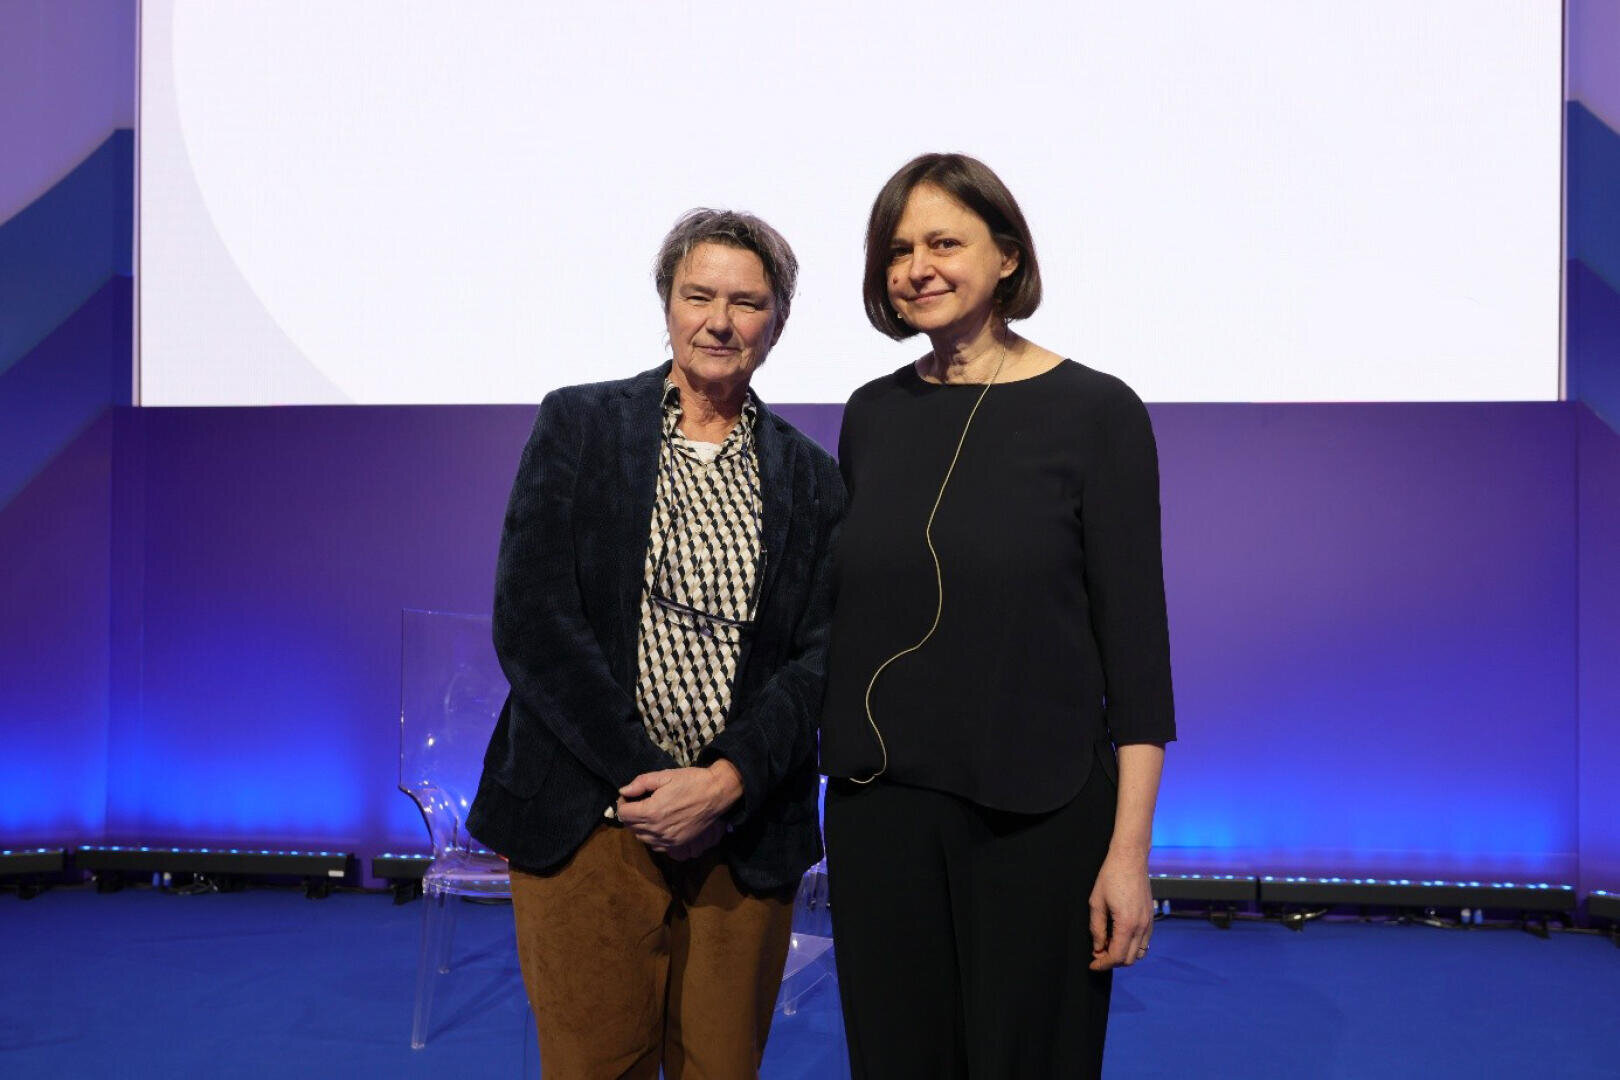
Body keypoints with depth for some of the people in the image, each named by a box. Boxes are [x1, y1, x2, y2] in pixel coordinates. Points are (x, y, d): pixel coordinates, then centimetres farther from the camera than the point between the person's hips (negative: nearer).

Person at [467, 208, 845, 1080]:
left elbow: (820, 656, 2)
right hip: (586, 822, -2)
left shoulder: (809, 477, 9)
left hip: (745, 833, 2)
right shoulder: (578, 425, 3)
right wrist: (644, 777, -11)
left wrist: (723, 784, -12)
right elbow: (529, 622, -6)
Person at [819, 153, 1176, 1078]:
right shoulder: (873, 414, 6)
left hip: (1038, 814, -3)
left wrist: (1129, 849, -11)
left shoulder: (1095, 411, -6)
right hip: (877, 805, 4)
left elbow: (1136, 636, -8)